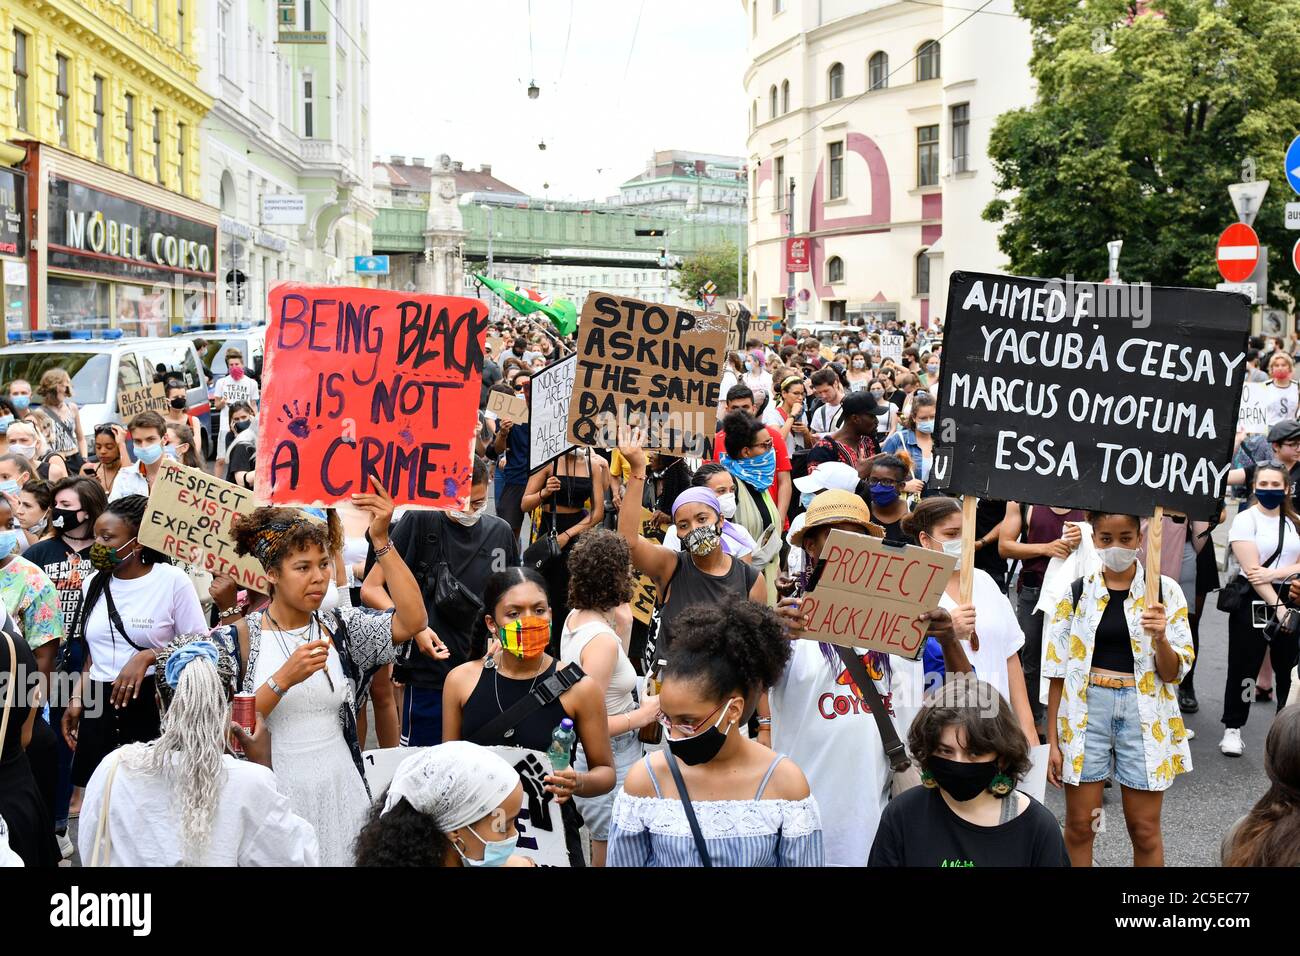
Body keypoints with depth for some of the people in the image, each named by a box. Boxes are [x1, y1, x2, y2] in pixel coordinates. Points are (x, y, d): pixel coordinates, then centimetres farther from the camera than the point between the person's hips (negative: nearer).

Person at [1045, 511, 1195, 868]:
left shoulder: (1165, 591, -1)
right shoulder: (1076, 592, 1)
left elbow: (1174, 673, -1)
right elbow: (1058, 671, 3)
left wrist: (1160, 638, -22)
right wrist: (1053, 742, 1)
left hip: (1144, 715, 0)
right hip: (1086, 710, 1)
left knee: (1145, 830, 6)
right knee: (1080, 825, 6)